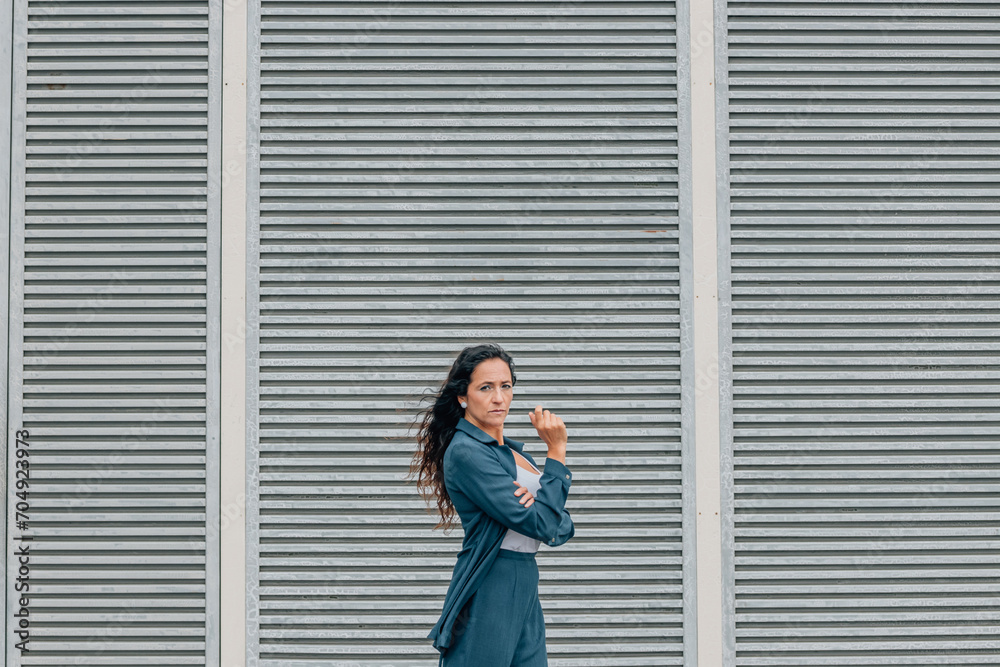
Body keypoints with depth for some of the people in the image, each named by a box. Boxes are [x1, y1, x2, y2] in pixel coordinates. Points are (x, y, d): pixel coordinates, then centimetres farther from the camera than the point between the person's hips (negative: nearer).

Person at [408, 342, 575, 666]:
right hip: (488, 594, -8)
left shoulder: (513, 451, 16)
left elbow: (562, 528, 10)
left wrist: (537, 501, -11)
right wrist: (557, 452, -10)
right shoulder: (466, 452, -12)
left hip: (525, 591, 8)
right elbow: (541, 525, -18)